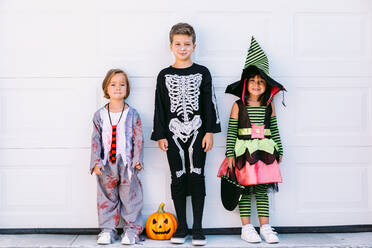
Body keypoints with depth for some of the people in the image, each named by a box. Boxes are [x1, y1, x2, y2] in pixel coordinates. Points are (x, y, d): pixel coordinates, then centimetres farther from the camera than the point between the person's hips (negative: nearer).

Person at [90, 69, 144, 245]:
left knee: (129, 196, 4)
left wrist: (137, 160, -8)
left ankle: (132, 230, 16)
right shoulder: (100, 115, 4)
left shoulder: (132, 114, -1)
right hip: (106, 165, 2)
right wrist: (96, 162, -4)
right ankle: (107, 230, 21)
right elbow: (96, 139, 4)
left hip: (126, 163, -2)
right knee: (107, 197, 9)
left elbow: (138, 139, -1)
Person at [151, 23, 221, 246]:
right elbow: (160, 107, 6)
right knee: (178, 179, 6)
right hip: (173, 133, 1)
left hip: (197, 133, -1)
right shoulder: (165, 75, 6)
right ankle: (181, 227, 15)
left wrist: (210, 131, -3)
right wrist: (160, 135, 1)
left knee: (197, 177, 0)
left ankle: (198, 228, 8)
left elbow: (209, 103, 3)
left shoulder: (202, 73, 4)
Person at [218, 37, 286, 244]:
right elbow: (231, 131, -2)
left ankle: (265, 227, 14)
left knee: (262, 190, 7)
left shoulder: (269, 105, 6)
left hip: (265, 152, 2)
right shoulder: (238, 106, -2)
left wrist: (279, 151, 12)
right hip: (244, 152, -2)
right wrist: (230, 154, -5)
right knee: (245, 189, 3)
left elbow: (274, 129, 12)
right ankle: (247, 228, 12)